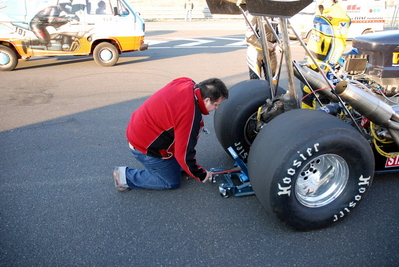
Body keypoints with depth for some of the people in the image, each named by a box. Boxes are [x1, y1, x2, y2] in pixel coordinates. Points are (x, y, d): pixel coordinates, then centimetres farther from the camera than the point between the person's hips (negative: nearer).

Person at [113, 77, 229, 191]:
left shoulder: (185, 83, -9)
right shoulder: (190, 115, -31)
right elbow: (184, 154, -24)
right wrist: (201, 175, -8)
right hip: (145, 147, -9)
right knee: (173, 182, 9)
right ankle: (126, 176, 9)